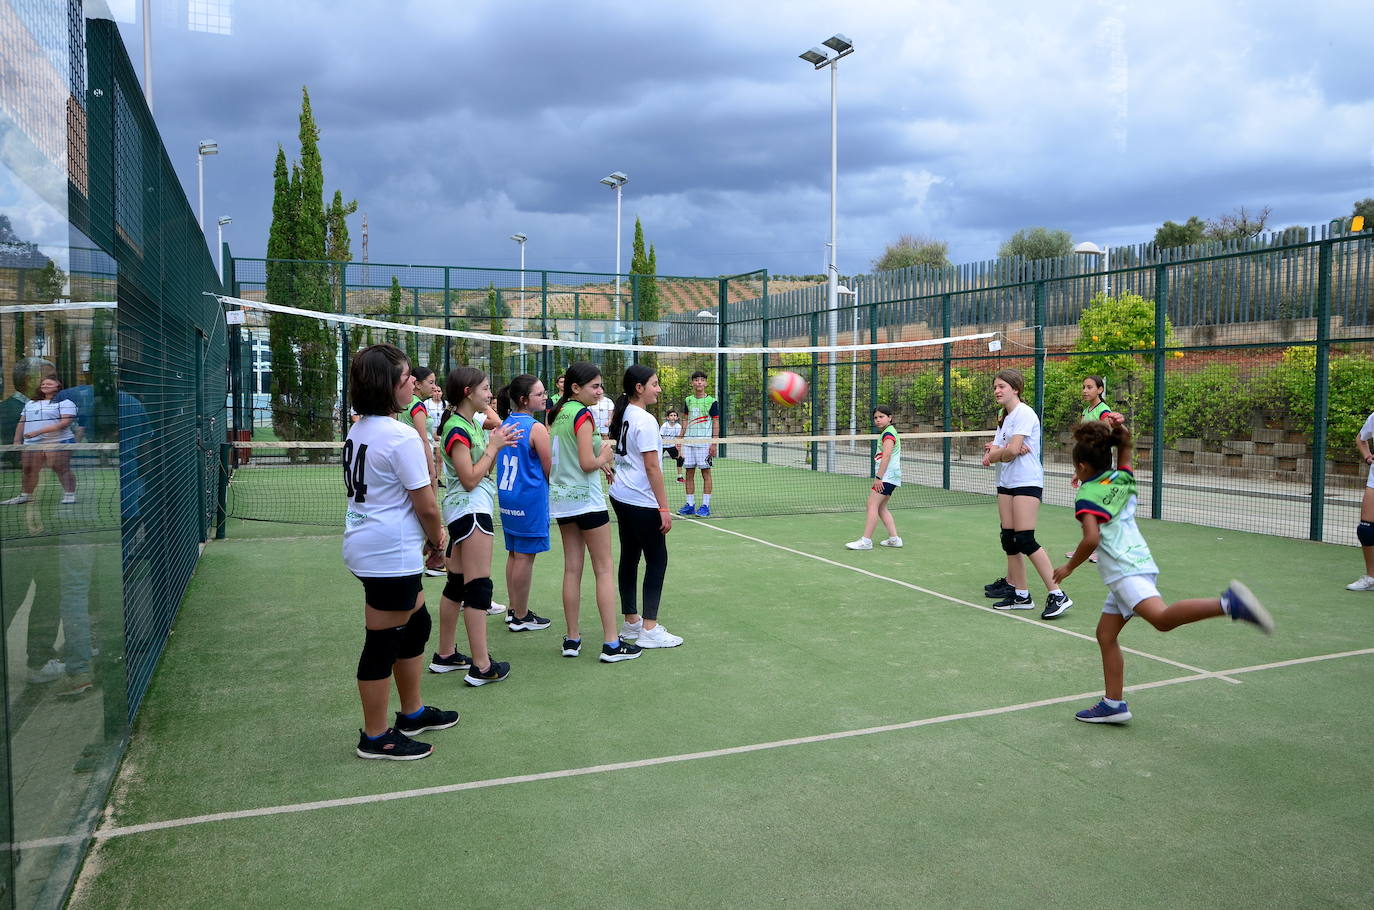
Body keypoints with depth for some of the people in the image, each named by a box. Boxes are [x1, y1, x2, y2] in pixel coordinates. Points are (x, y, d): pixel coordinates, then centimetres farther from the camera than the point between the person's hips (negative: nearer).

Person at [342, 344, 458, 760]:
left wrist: (427, 535, 9)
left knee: (416, 624, 22)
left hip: (364, 542, 10)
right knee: (383, 643, 3)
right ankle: (375, 738, 17)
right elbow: (426, 507, -18)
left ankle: (412, 712, 36)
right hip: (391, 554, -10)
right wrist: (437, 538, 2)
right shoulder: (401, 436, -20)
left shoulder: (357, 430, 8)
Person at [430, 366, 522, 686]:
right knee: (478, 587, -8)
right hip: (470, 509, -10)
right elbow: (470, 479, -19)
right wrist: (493, 446, -12)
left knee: (456, 585, 14)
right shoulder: (457, 429, -15)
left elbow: (483, 469, 18)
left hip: (464, 511, 10)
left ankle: (445, 655, 23)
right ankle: (481, 666, -5)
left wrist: (498, 444, 4)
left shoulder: (473, 424, 13)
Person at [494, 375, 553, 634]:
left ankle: (514, 610, 25)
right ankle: (521, 617, 7)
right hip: (530, 498, -8)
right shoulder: (536, 428, -16)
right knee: (525, 557, -1)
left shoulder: (506, 424, 8)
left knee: (514, 553, 16)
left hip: (507, 495, 8)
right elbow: (550, 470, -12)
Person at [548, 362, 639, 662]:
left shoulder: (557, 413, 10)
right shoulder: (582, 415, -15)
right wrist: (604, 457, -1)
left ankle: (572, 639, 16)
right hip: (587, 500, -8)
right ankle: (611, 644, 1)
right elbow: (588, 463, -21)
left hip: (561, 499, 8)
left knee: (572, 569, 11)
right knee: (604, 570, -1)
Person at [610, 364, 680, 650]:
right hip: (642, 501, -9)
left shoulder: (622, 415, 9)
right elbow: (652, 467, -19)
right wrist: (665, 509, -16)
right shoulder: (645, 420, -17)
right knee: (657, 560, -2)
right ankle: (649, 630, 0)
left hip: (620, 497, 9)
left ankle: (631, 621, 21)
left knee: (629, 557, 13)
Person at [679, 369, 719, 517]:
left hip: (704, 441, -5)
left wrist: (714, 444, -10)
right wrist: (681, 439, 14)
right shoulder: (688, 400, 13)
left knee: (706, 473, -2)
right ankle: (690, 505, 11)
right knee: (689, 473, 6)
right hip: (688, 440, 5)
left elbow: (716, 423, -3)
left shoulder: (712, 402, -2)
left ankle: (705, 506, 1)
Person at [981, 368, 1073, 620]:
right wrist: (994, 451, -11)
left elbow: (1013, 450, -18)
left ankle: (1057, 594, -10)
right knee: (1009, 540, 6)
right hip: (1006, 483, 9)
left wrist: (994, 453, 2)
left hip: (1027, 482, -9)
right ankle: (1020, 594, 12)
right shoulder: (1004, 417, 18)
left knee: (1025, 540, -15)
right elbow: (992, 453, 12)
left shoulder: (1024, 413, -10)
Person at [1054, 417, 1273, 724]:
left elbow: (1091, 539, -18)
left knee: (1162, 618, -32)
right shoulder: (1121, 478, 15)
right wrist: (1119, 428, 13)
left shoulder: (1087, 496, -5)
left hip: (1124, 569, -9)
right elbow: (1124, 446, 31)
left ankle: (1229, 603, -48)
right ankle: (1113, 704, 14)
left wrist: (1068, 567, -6)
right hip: (1138, 563, 9)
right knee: (1105, 635, 13)